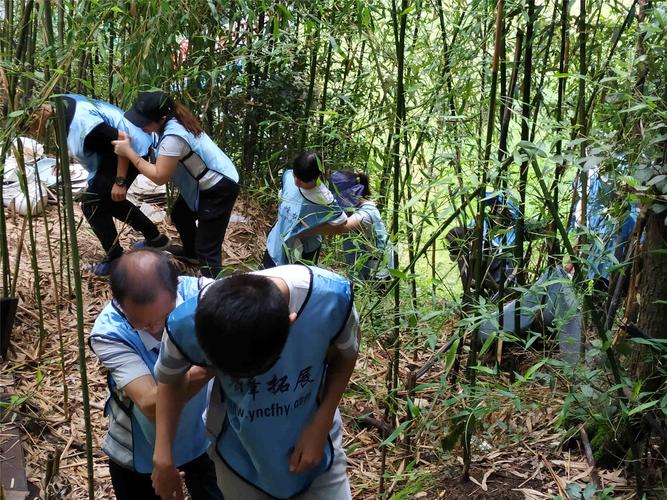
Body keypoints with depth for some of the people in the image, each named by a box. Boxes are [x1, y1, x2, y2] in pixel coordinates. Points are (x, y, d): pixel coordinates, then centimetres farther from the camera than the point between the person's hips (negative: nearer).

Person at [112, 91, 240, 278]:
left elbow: (159, 176, -26)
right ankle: (191, 253, 57)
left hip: (219, 188, -11)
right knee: (179, 215, 32)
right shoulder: (173, 120, -5)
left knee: (207, 249, -12)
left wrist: (129, 152, -21)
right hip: (205, 182, 11)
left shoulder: (173, 136, -33)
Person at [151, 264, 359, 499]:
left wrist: (320, 425, -15)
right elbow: (169, 377, -6)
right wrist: (163, 458, -3)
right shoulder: (189, 323, -30)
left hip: (314, 444, 0)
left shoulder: (331, 296, -32)